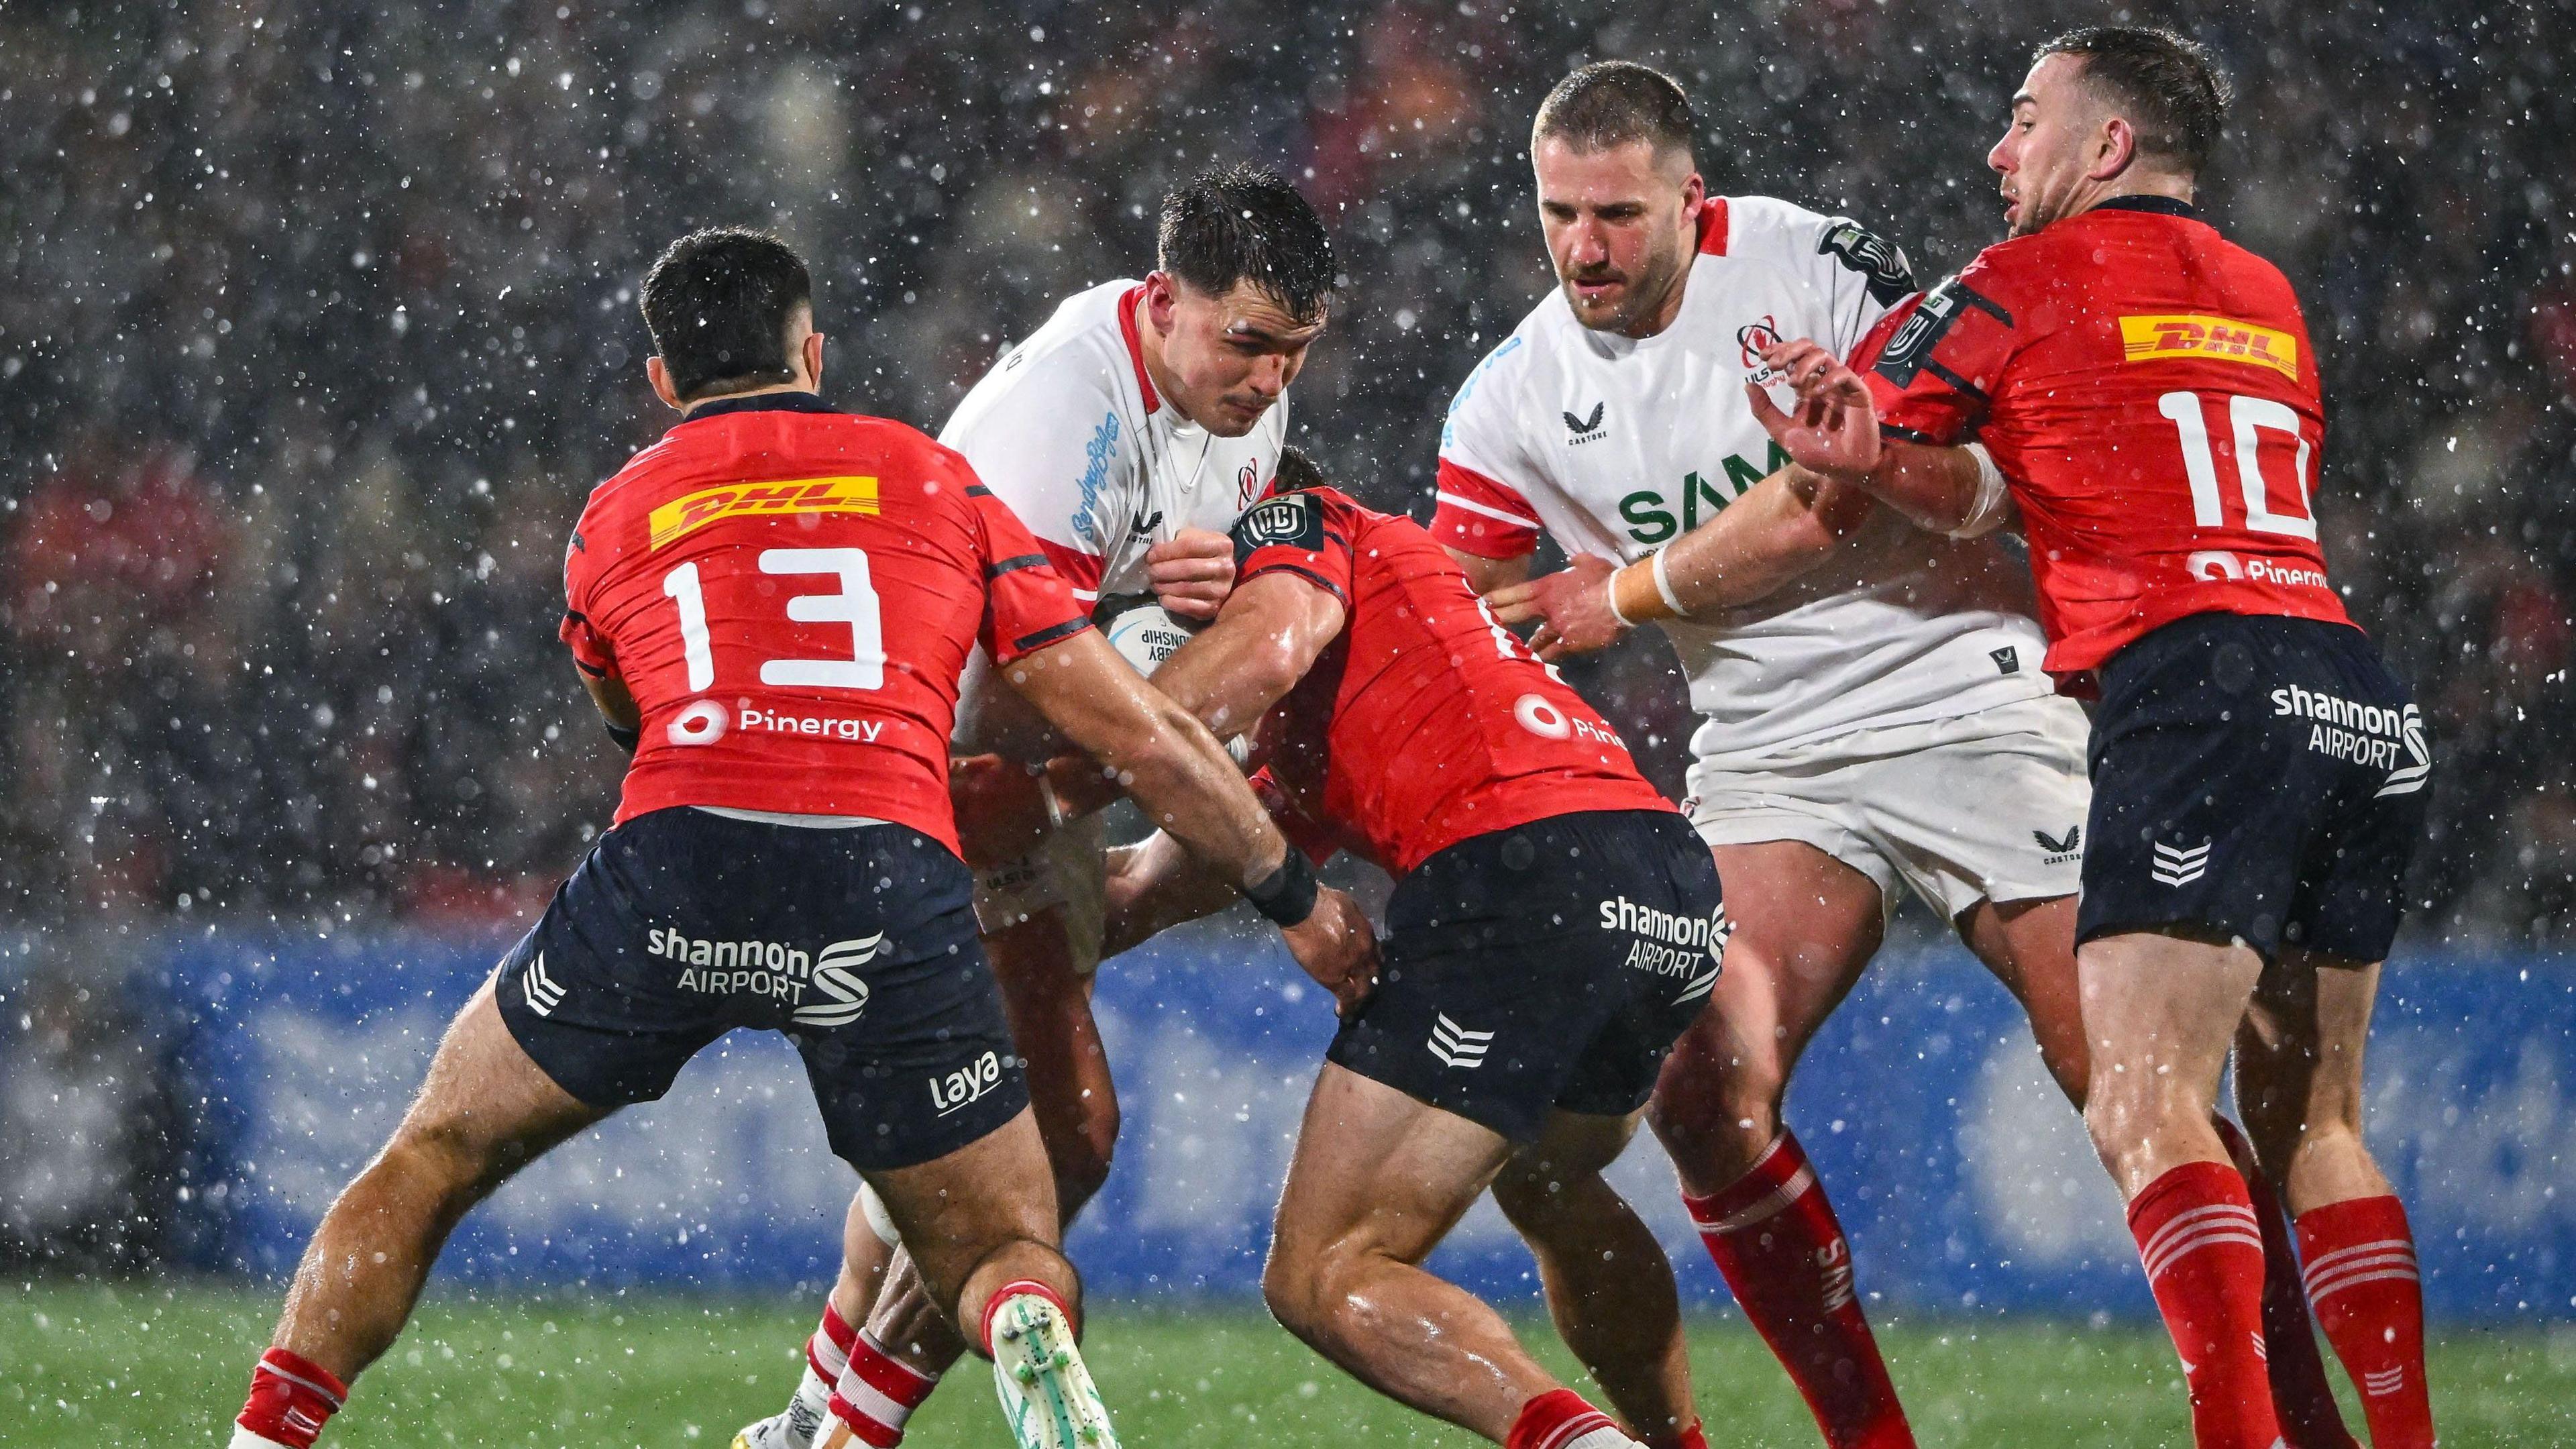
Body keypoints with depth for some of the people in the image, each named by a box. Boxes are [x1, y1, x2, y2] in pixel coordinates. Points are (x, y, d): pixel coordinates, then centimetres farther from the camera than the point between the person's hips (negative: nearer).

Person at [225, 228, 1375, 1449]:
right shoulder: (934, 480, 21)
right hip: (890, 880, 0)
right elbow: (1144, 737, 19)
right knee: (1008, 1260, 12)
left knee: (429, 1161, 22)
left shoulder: (613, 518, 22)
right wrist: (1297, 898, 31)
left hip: (674, 856, 0)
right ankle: (1029, 1339, -23)